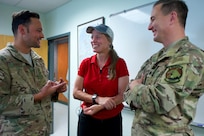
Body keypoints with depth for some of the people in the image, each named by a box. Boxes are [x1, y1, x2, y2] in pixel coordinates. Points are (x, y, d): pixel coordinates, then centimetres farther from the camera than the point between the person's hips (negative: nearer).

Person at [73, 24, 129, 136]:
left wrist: (99, 107, -20)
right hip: (87, 119, 2)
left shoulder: (120, 63, -10)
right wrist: (98, 99, -20)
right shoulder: (85, 63, -3)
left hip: (112, 120, -1)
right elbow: (76, 92, -5)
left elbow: (123, 95, -10)